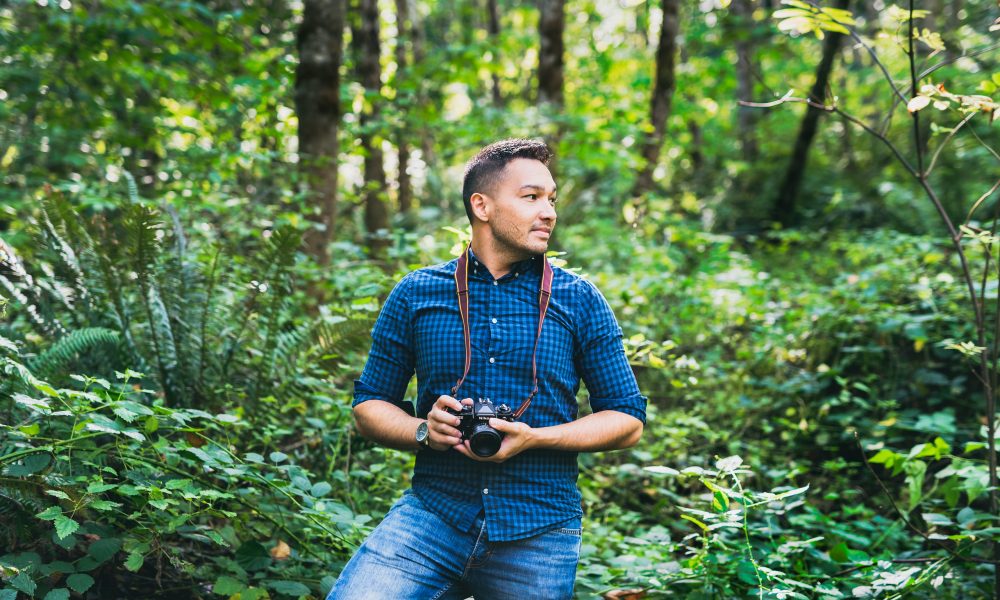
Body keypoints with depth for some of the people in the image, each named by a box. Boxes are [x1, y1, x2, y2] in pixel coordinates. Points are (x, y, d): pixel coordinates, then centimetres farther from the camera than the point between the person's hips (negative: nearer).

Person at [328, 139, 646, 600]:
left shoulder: (579, 301, 5)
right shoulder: (415, 294, 6)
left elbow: (628, 420, 4)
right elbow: (369, 405, 12)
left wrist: (533, 438, -11)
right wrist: (423, 431, -10)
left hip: (538, 536, 1)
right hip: (431, 514, 0)